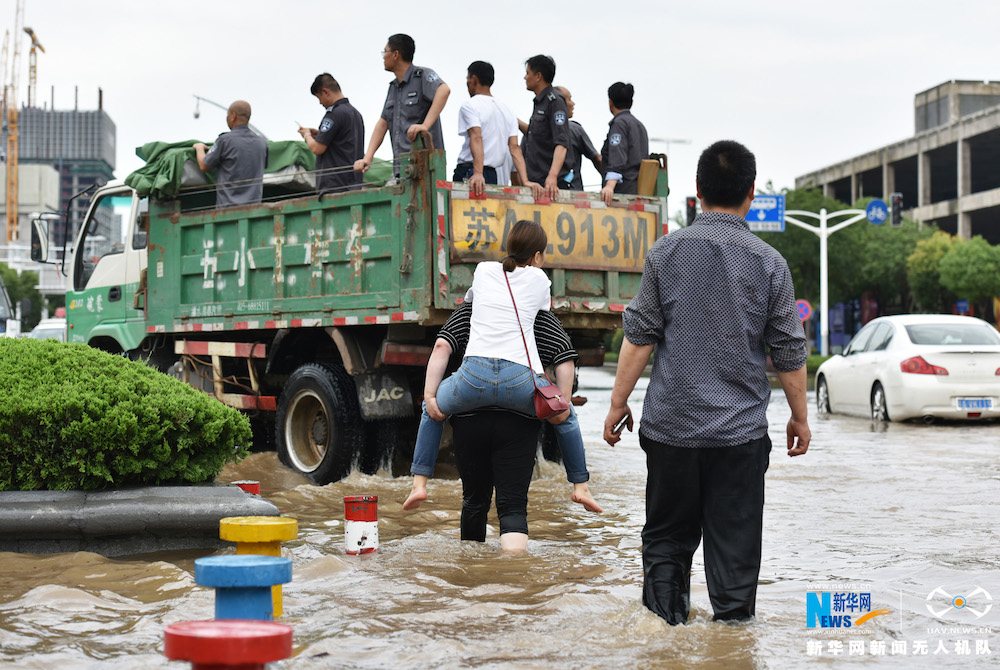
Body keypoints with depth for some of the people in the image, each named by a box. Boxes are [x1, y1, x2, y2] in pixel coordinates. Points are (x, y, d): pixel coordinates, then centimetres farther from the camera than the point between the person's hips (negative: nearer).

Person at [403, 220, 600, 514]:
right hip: (521, 380, -1)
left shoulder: (483, 270, 22)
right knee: (565, 416, 29)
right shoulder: (538, 279, 17)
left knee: (433, 409, 31)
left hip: (474, 375, 1)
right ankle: (580, 486, 28)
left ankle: (419, 483, 23)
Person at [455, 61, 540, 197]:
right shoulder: (507, 109, 19)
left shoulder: (470, 105, -2)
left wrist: (478, 174, -30)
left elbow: (476, 138, -18)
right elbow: (514, 147, 8)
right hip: (500, 179, 7)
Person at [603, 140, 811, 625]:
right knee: (735, 548, 7)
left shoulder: (666, 252, -2)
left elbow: (639, 336, -2)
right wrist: (799, 417, 14)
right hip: (740, 430, -1)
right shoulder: (769, 263, -2)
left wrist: (618, 403, 7)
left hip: (670, 425, 1)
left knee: (666, 542, 12)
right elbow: (789, 352, 2)